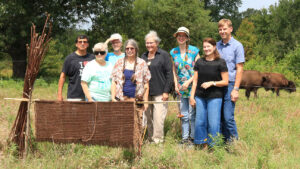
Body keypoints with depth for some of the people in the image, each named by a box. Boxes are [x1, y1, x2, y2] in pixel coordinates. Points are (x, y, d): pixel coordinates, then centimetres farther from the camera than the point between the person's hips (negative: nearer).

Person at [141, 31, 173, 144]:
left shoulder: (164, 55, -1)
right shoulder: (143, 56, 14)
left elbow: (169, 74, -5)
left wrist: (166, 91, -11)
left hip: (159, 92, -5)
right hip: (146, 93, 5)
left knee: (158, 117, -9)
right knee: (148, 117, 7)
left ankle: (158, 140, -2)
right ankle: (150, 138, 16)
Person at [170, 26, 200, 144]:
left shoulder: (194, 51, -4)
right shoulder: (173, 52, 8)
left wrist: (189, 82, -13)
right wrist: (176, 84, 2)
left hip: (192, 86, -4)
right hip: (180, 88, 4)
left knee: (192, 114, -3)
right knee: (183, 115, 8)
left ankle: (193, 137, 7)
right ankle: (185, 137, 16)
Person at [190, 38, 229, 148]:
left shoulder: (220, 62, -3)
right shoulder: (199, 62, 9)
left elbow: (225, 82, -3)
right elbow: (195, 81, 11)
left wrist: (212, 83, -15)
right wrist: (192, 96, 5)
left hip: (215, 97, -4)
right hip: (200, 97, 4)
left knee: (213, 123, -5)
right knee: (200, 122, 5)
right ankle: (204, 145, 17)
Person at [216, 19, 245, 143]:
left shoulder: (237, 46, -1)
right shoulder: (216, 45, 12)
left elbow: (239, 69, -4)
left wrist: (235, 89, -10)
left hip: (229, 84, -5)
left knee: (228, 117, -9)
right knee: (219, 117, 7)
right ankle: (224, 141, 16)